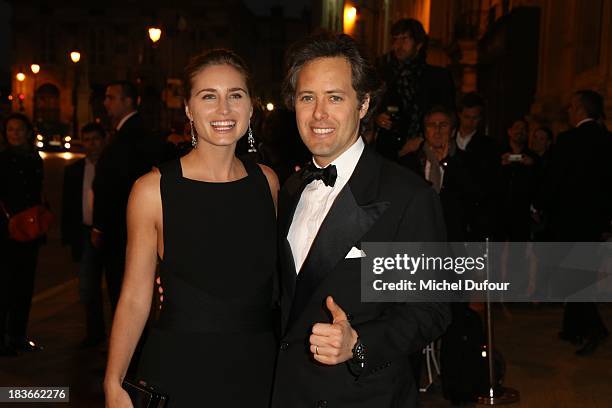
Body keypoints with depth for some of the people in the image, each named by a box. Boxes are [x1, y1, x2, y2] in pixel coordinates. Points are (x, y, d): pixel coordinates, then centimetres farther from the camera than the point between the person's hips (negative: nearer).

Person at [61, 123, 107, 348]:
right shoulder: (73, 170, 9)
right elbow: (67, 206, 11)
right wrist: (69, 236, 4)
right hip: (86, 235, 4)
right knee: (87, 289, 8)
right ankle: (95, 332, 23)